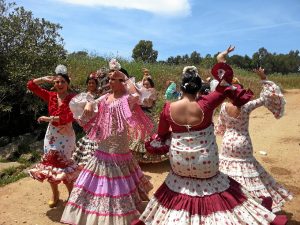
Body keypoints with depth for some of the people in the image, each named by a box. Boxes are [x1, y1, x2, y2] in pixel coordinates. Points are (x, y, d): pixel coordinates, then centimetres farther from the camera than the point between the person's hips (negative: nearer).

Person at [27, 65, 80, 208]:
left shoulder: (72, 98, -12)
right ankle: (55, 194, 32)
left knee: (63, 165, 1)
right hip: (51, 134, 5)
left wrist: (49, 118, -20)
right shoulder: (50, 96, 4)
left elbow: (70, 117, -23)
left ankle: (71, 193, 23)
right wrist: (45, 79, -3)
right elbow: (31, 85, 7)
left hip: (66, 135, -5)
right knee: (50, 163, 12)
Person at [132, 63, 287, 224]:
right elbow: (225, 90, -5)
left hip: (179, 165, 3)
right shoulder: (204, 105, -21)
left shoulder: (168, 109, -13)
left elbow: (161, 135, 2)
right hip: (205, 165, -2)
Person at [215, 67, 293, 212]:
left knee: (228, 168, 15)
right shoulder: (247, 106, -19)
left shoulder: (224, 107, -8)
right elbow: (266, 97, -9)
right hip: (243, 146, -3)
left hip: (228, 144, 3)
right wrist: (263, 78, -5)